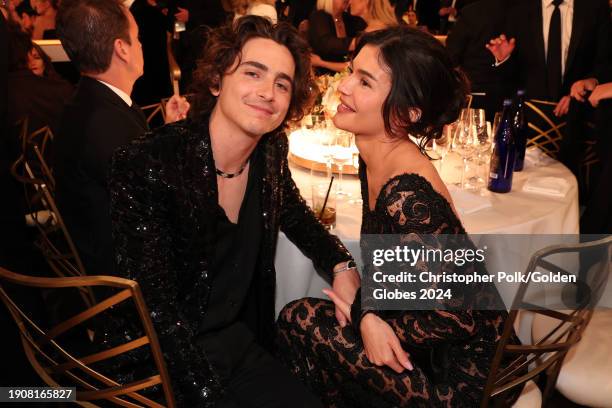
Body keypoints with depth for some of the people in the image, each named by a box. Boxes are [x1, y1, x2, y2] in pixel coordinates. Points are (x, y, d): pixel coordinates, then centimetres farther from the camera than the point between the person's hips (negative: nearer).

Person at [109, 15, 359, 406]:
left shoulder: (272, 149, -5)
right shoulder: (145, 165, -23)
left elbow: (293, 212, 16)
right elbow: (159, 309, -21)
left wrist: (341, 264, 1)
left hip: (243, 340, 6)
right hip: (174, 356, -5)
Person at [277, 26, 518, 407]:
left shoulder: (408, 199, -31)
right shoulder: (377, 161, -4)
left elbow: (460, 319, -24)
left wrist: (370, 321, -11)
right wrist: (367, 315, -13)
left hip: (455, 376, -7)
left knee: (300, 320, -11)